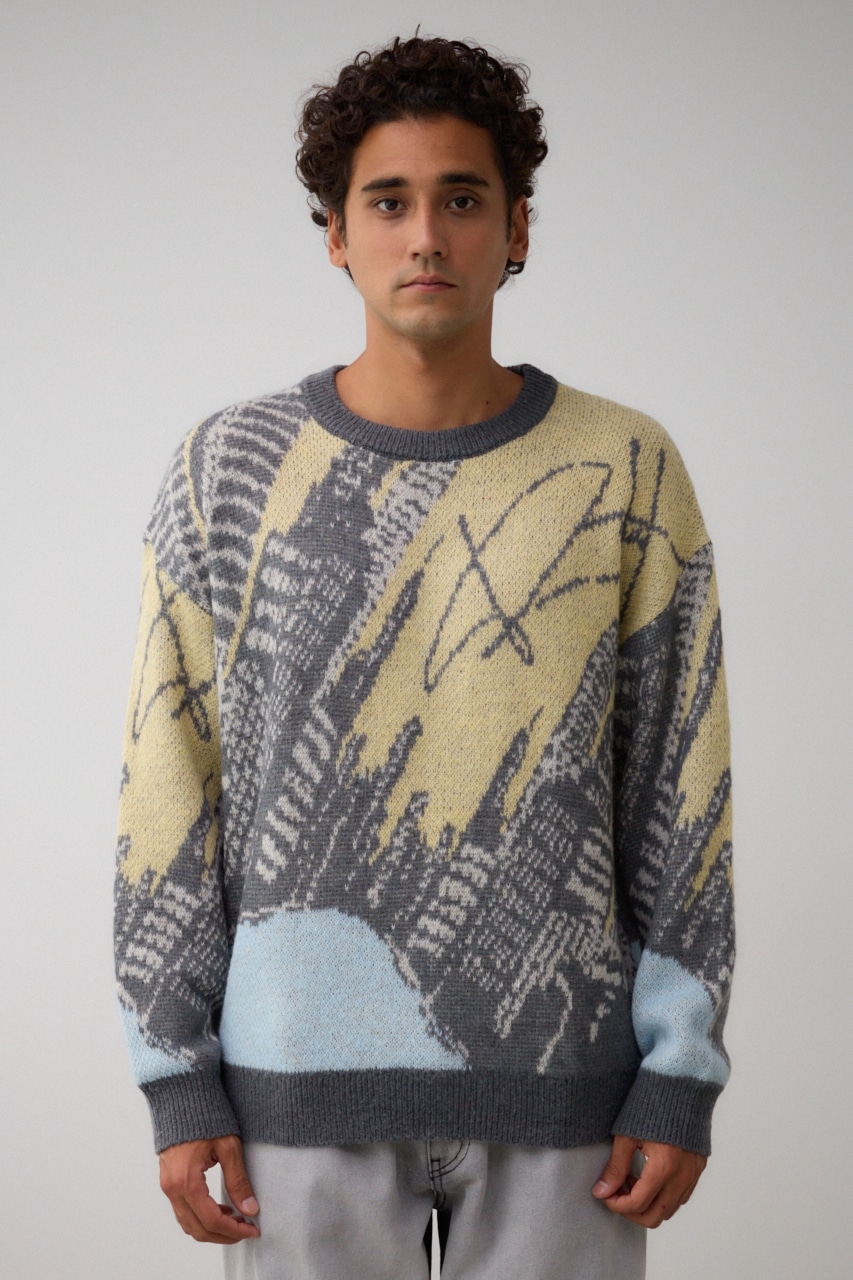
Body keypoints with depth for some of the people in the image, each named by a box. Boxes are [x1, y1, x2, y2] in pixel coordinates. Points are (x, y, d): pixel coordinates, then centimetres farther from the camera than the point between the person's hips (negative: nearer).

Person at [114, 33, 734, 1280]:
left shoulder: (629, 473, -3)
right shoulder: (228, 473, -3)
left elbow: (683, 786, -1)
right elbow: (169, 795, -1)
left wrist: (682, 1081, -5)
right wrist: (178, 1083, -4)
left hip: (556, 1075, 0)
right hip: (310, 1077, 0)